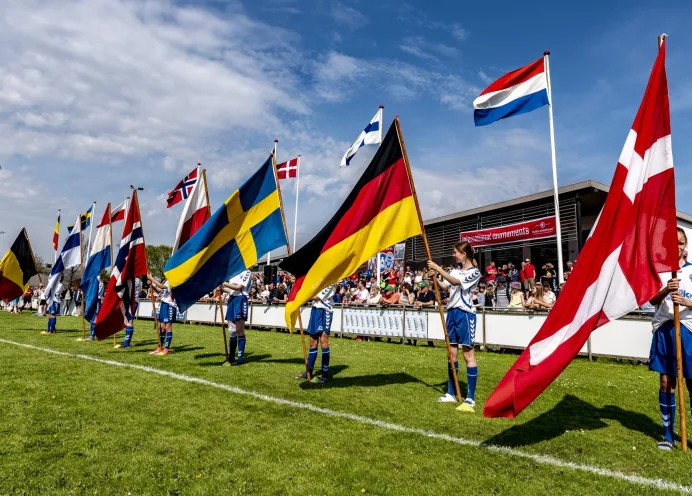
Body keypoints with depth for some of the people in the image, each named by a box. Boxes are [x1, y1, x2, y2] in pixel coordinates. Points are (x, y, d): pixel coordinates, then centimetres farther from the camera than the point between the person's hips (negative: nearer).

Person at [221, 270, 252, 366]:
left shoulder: (246, 272, -4)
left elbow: (239, 287, -12)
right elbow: (231, 290, 17)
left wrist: (224, 283, -8)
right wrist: (222, 288, 3)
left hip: (240, 299, -8)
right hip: (232, 300, 8)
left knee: (239, 331, -6)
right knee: (232, 331, 9)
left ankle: (240, 358, -2)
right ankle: (231, 357, 15)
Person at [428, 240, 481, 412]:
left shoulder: (474, 272, -8)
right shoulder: (456, 271, 14)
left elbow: (456, 282, -24)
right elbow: (443, 285, 6)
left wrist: (438, 269, -28)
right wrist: (433, 275, -7)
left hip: (465, 314, -7)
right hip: (452, 312, 8)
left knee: (468, 354, -4)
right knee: (452, 353, 11)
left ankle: (470, 399, 1)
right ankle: (451, 393, 21)